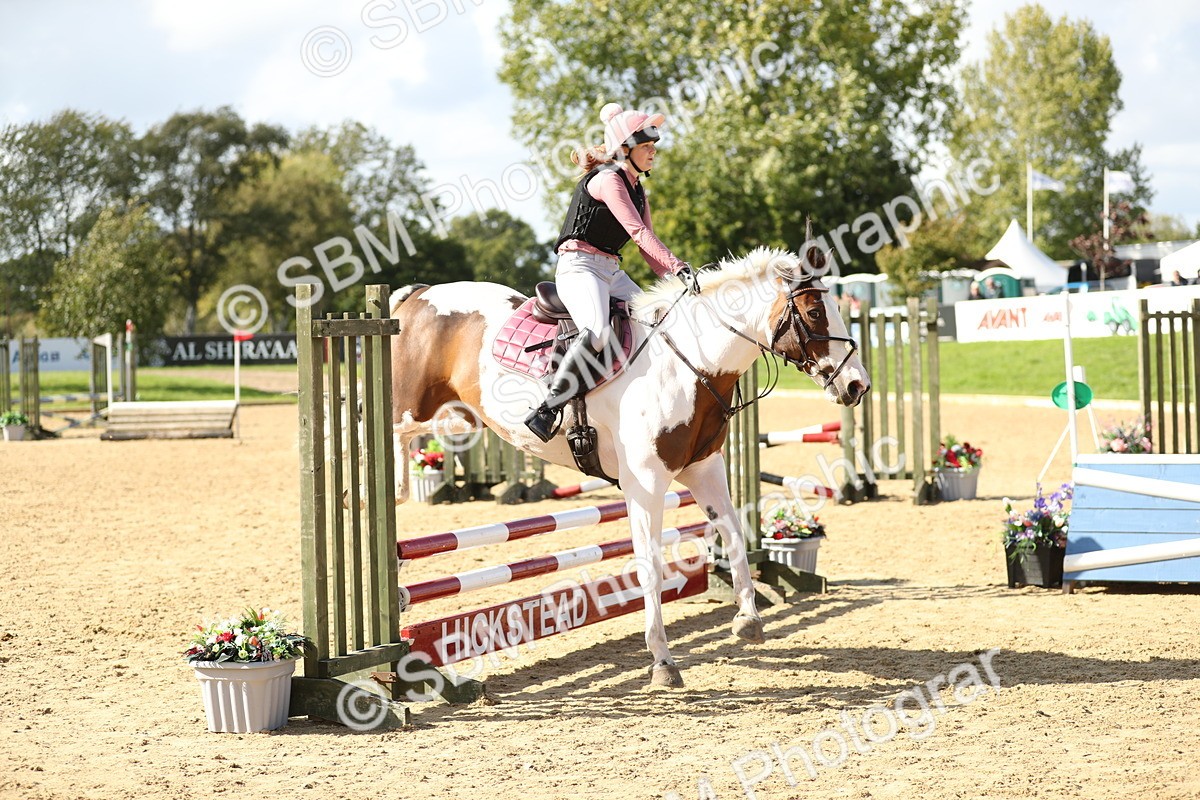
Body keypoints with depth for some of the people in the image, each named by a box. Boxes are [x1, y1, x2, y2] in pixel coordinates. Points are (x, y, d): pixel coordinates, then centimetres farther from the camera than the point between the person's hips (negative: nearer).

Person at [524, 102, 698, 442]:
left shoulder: (637, 189, 18)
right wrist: (678, 267, -27)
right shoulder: (608, 179, -12)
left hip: (612, 272, 10)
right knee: (597, 332, -32)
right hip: (580, 266, -10)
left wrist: (674, 276, -4)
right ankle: (545, 411, -33)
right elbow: (638, 232, -21)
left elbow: (646, 244, 12)